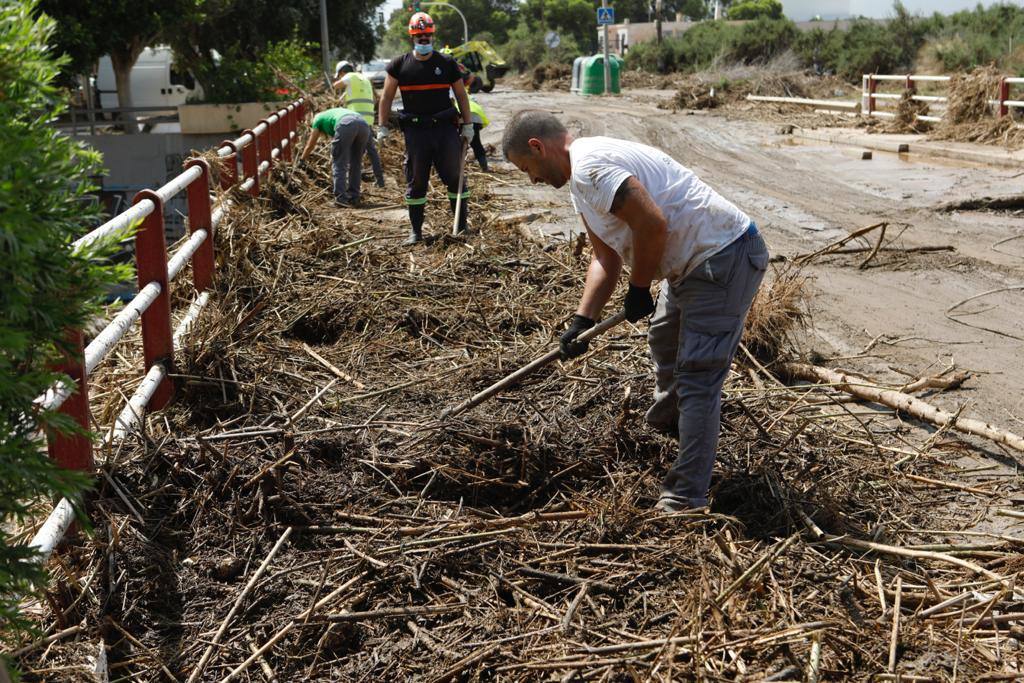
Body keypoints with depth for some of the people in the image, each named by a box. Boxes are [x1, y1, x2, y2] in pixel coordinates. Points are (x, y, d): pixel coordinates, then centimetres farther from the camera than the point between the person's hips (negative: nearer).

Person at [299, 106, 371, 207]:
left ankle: (341, 198, -3)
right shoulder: (334, 113, 46)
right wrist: (332, 159, 64)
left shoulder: (318, 118, 31)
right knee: (355, 164, 17)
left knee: (339, 164, 4)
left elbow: (310, 145, 36)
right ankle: (353, 198, 18)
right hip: (363, 124, 5)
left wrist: (302, 159, 50)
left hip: (346, 125, -5)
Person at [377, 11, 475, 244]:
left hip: (445, 128, 0)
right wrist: (383, 127, 1)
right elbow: (386, 96, 8)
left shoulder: (447, 63, 5)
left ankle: (462, 226, 12)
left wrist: (468, 124, 5)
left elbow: (461, 95, 11)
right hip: (415, 130, 0)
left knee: (455, 177, 2)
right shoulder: (399, 64, 4)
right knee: (416, 182, 4)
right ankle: (415, 231, 13)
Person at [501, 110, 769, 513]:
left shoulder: (589, 166, -21)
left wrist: (638, 290, -15)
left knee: (697, 378, -10)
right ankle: (666, 422, 57)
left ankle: (686, 498, -4)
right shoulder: (581, 181, 13)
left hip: (725, 261, -11)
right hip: (691, 262, 11)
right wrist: (582, 320, 1)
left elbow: (652, 224, -29)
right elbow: (605, 257, 12)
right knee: (664, 339, 31)